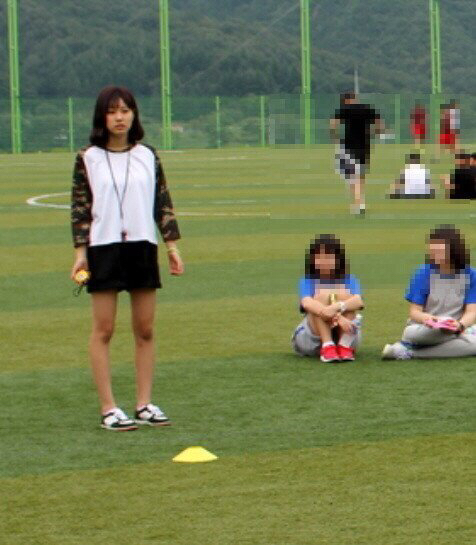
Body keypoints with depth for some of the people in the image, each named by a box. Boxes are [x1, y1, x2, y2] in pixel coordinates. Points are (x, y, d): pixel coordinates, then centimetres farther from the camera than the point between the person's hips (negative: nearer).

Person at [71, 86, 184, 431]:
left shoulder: (148, 156, 7)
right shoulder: (88, 159, -1)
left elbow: (163, 203, 9)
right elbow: (80, 208, -1)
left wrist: (173, 246, 4)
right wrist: (80, 252, -7)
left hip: (143, 247, 3)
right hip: (104, 249, -3)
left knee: (145, 330, 4)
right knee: (103, 330, -1)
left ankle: (145, 404, 11)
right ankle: (108, 408, 2)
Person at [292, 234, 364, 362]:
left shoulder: (349, 280, 2)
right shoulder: (307, 281, -2)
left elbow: (358, 301, -20)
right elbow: (306, 303, -26)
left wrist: (338, 307, -43)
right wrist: (337, 317, -42)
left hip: (344, 335, 1)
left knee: (343, 294, -22)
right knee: (323, 294, -24)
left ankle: (345, 346, -29)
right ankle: (327, 347, -35)